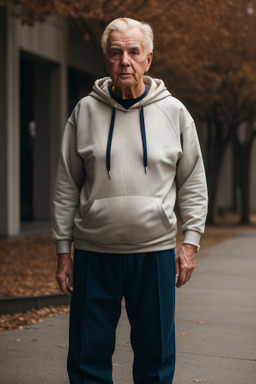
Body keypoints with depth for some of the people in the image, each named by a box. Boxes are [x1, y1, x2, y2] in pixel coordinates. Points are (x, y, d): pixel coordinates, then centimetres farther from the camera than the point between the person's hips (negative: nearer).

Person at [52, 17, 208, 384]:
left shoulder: (174, 111, 3)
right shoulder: (85, 111, 4)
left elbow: (193, 182, 7)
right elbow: (67, 186, 6)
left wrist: (190, 242, -1)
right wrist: (63, 250, 4)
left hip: (155, 250, 0)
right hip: (93, 252, 0)